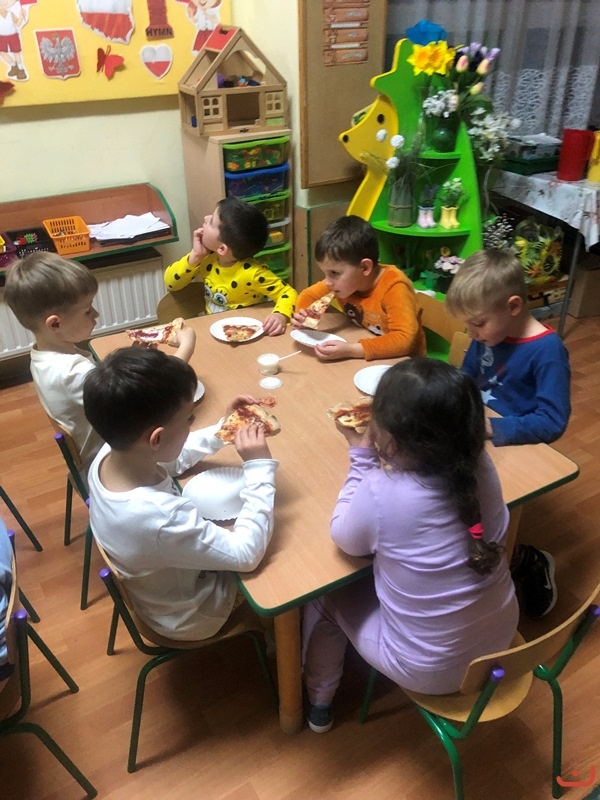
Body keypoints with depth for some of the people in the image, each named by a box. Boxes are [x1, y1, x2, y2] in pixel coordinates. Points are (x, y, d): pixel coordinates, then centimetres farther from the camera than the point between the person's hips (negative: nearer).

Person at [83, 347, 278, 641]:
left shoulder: (110, 453, -22)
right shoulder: (161, 519, -46)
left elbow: (172, 458, 0)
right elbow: (246, 554, -32)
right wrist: (259, 469, -31)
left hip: (162, 581, 6)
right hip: (190, 615, -6)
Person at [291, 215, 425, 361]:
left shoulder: (393, 287, -24)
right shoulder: (342, 280, -7)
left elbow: (404, 339, -32)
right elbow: (308, 295, 7)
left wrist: (351, 350, -38)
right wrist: (302, 315, -14)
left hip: (402, 362, -4)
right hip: (365, 359, 5)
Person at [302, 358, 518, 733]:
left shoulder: (380, 494, -33)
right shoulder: (481, 465, -18)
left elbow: (347, 540, -11)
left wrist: (362, 456, -10)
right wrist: (375, 457, -5)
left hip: (430, 670, -5)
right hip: (501, 640, 5)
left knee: (327, 595, 18)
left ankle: (319, 704, 41)